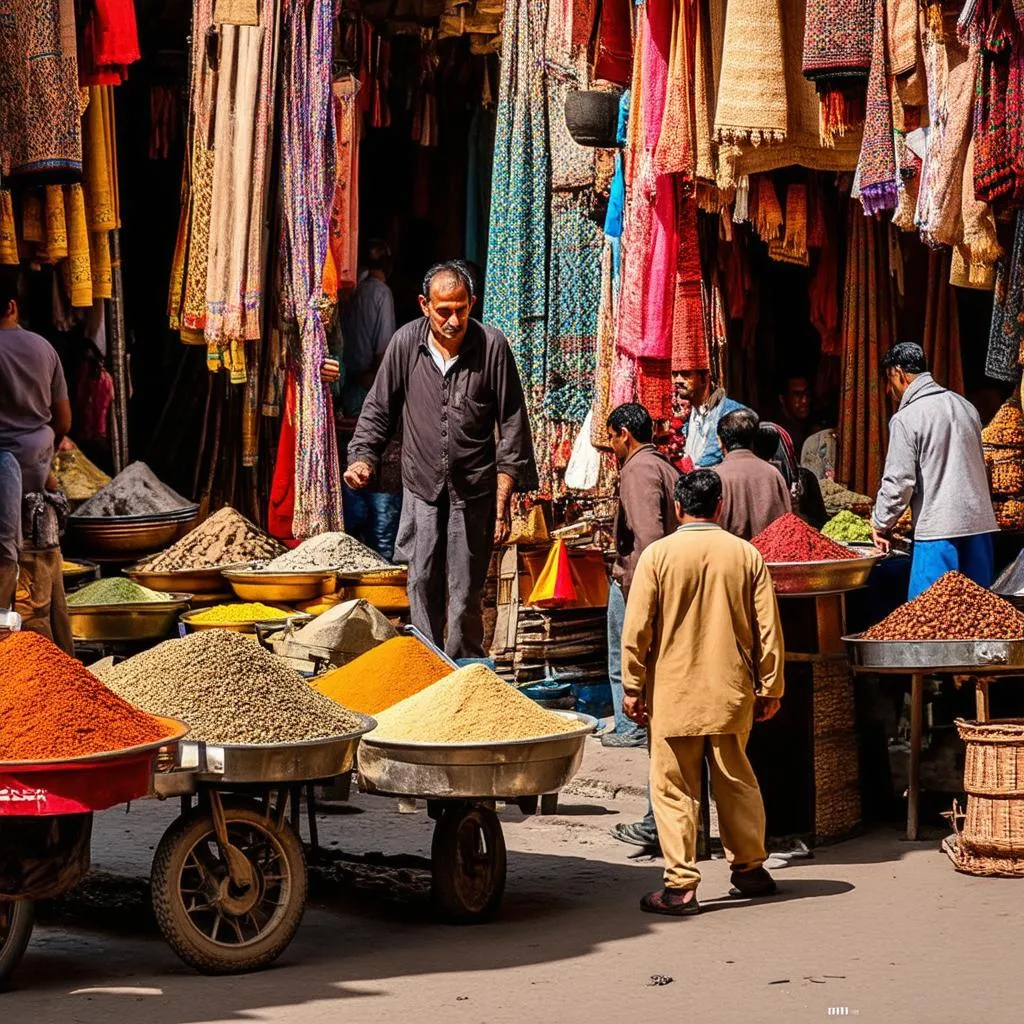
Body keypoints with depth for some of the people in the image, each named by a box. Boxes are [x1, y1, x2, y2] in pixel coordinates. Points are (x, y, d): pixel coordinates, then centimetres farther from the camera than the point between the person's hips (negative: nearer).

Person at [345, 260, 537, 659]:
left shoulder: (492, 346, -7)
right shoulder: (406, 343, -2)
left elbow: (512, 427, -3)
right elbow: (378, 410, 10)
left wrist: (503, 501, -5)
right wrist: (363, 458, -6)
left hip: (473, 491, -2)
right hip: (421, 487, 2)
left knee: (466, 592, 1)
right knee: (422, 585, 2)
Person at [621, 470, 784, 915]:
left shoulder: (658, 555, -6)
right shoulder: (747, 555, 0)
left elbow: (637, 628, -6)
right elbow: (768, 628, 3)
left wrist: (633, 687, 2)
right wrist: (770, 688, 11)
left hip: (673, 693, -3)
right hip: (731, 693, 3)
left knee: (675, 789, 2)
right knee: (736, 782, 16)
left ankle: (680, 887, 0)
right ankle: (749, 869, 27)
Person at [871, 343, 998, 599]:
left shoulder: (905, 419, -9)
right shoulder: (966, 407, 13)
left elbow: (899, 482, -11)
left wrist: (881, 524, 5)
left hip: (938, 529, -7)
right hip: (980, 522, 7)